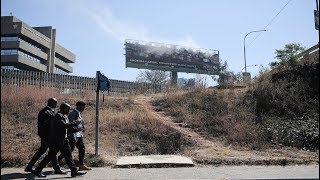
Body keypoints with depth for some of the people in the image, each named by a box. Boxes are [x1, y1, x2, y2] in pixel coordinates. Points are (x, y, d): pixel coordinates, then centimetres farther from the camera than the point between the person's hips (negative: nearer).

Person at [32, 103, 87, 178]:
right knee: (50, 156, -1)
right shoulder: (58, 116, -16)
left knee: (68, 156, 7)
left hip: (63, 140, 10)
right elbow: (64, 125, -29)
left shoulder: (64, 116, 15)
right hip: (56, 141, -9)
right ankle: (37, 171, 14)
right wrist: (75, 123, -25)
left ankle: (74, 171, 10)